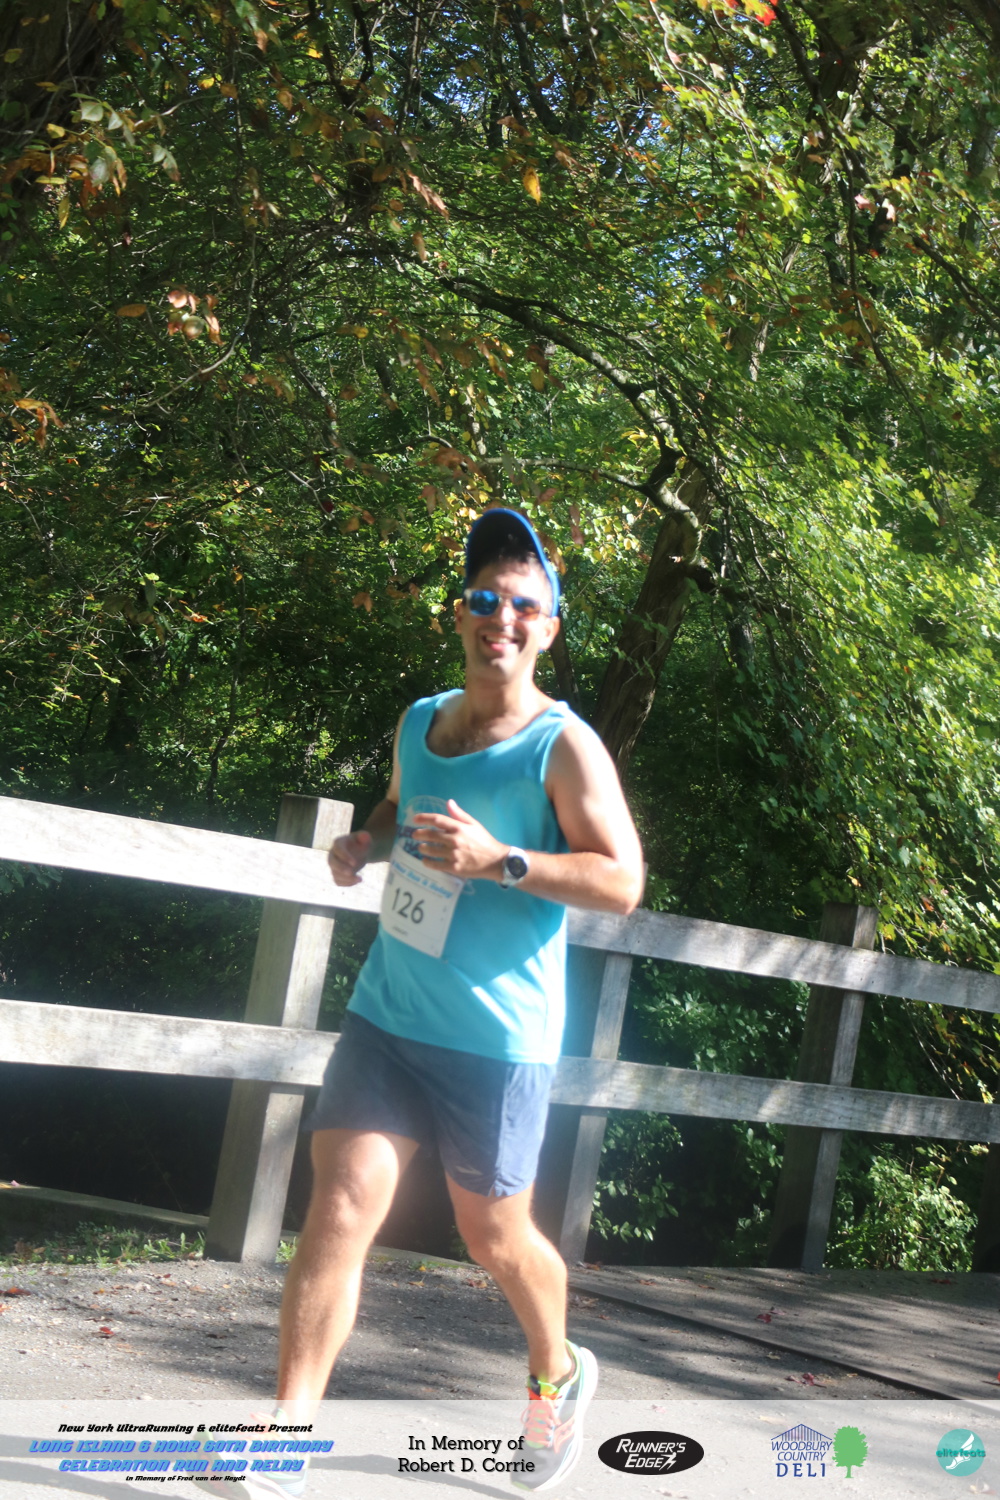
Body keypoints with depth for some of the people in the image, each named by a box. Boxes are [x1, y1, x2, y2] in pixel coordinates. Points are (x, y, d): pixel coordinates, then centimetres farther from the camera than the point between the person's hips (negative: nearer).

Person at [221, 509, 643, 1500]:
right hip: (387, 1012, 5)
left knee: (493, 1234, 10)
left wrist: (499, 861, -25)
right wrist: (367, 844, 6)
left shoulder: (563, 747, -10)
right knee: (340, 1206, -8)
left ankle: (557, 1376, 40)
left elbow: (622, 881, -14)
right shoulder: (418, 723, 8)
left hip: (496, 1038, -4)